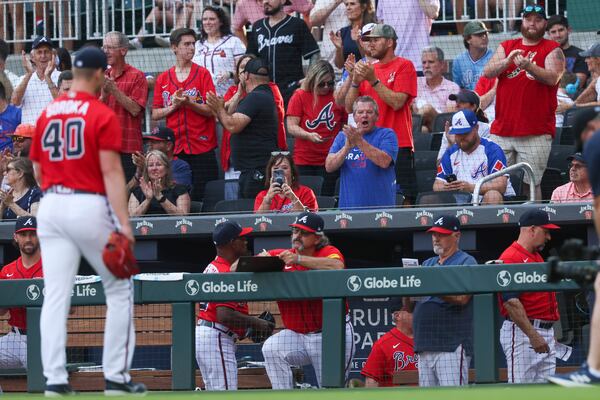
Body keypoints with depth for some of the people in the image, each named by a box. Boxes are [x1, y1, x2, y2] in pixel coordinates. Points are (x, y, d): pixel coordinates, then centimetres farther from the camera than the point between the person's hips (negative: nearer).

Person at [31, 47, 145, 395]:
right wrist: (123, 223, -18)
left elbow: (38, 172, 14)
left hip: (51, 207, 5)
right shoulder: (102, 115, -8)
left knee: (56, 297, 3)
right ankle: (116, 377, 5)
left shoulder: (47, 114, 10)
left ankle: (55, 379, -2)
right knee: (120, 291, 7)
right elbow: (111, 172, -15)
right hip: (90, 206, -5)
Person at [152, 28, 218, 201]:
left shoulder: (202, 74, 3)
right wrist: (174, 106, -8)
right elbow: (155, 114, 9)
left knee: (203, 198, -4)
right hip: (174, 148, 2)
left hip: (202, 149, -2)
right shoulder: (163, 79, 11)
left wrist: (189, 103, -19)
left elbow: (211, 110, -4)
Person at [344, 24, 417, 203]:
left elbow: (397, 102, -13)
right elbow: (350, 108, 12)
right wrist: (355, 81, -3)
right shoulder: (367, 69, 17)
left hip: (399, 146, -6)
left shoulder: (404, 66, 0)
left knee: (404, 199, -9)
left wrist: (373, 80, -14)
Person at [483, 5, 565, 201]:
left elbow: (553, 78, -11)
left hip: (536, 133, -3)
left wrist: (528, 66, -28)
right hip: (502, 130, 3)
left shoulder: (552, 50, 6)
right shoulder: (506, 46, 16)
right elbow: (488, 72, 3)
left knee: (531, 184, -5)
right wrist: (508, 61, -16)